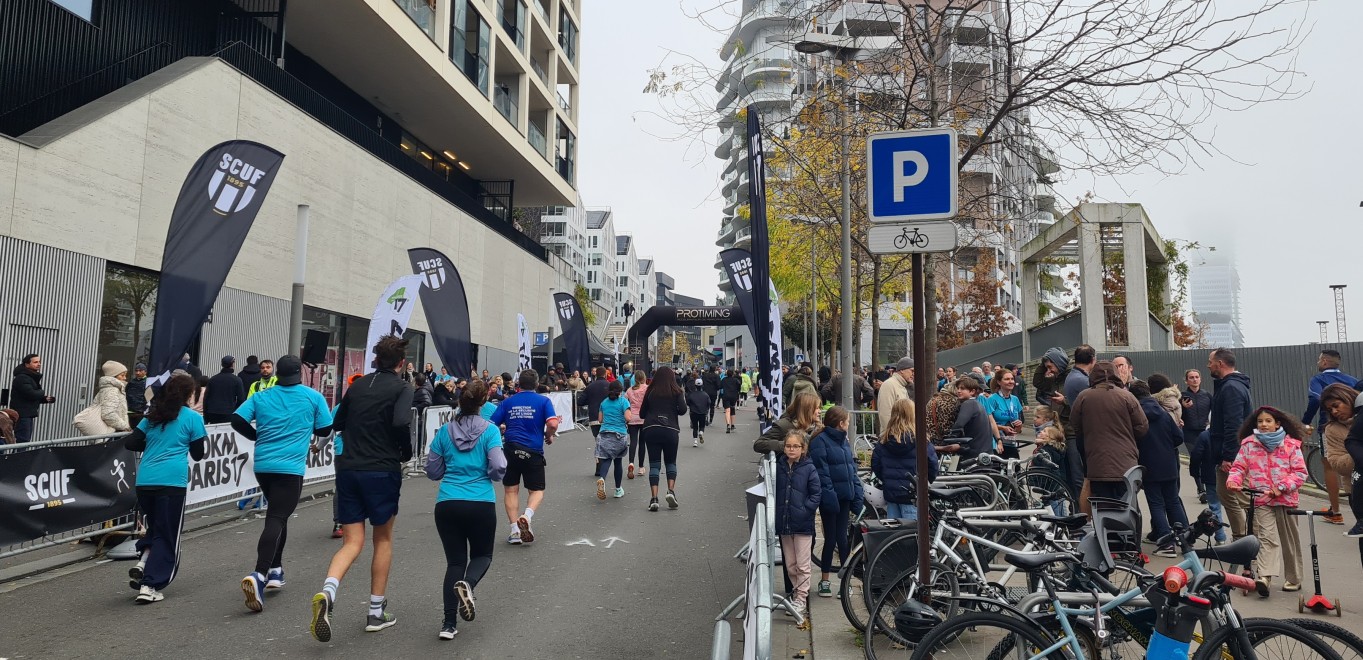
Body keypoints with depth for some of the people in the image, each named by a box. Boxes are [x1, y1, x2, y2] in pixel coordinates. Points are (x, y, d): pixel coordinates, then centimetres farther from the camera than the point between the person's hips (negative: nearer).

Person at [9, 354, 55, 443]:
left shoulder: (33, 377, 19)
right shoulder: (22, 378, -13)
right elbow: (31, 394, -24)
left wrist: (45, 399, 6)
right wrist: (42, 393, -5)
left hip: (29, 414, 10)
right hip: (22, 415, -10)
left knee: (26, 440, 10)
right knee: (23, 441, -13)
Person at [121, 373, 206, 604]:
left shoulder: (152, 417, 15)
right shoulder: (193, 418, 0)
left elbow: (130, 443, 11)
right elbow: (198, 454, 3)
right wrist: (203, 436, 19)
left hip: (144, 481, 5)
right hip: (172, 481, -5)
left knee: (154, 526, 26)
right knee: (167, 536, 4)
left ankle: (142, 562, 2)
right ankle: (149, 586, 0)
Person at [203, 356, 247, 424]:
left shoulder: (212, 379, 8)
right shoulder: (237, 380, -5)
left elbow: (206, 398, 10)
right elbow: (241, 399, -7)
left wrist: (206, 417, 16)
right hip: (229, 415, -4)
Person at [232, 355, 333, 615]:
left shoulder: (261, 396, 9)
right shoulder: (313, 396, 1)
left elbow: (237, 421, 2)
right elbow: (324, 430, 5)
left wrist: (258, 436, 18)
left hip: (262, 465, 5)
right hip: (291, 467, -4)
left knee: (277, 515, 23)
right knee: (277, 519, -9)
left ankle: (275, 571, 27)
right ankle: (259, 575, -28)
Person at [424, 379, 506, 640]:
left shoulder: (445, 430, 4)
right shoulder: (490, 430, -4)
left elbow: (432, 471, 9)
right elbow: (498, 469, -11)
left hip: (447, 504, 2)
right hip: (481, 504, -2)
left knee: (455, 560, 13)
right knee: (482, 554, 18)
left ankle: (449, 623, 4)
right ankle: (468, 583, -15)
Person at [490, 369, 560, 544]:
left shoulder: (508, 401, 8)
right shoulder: (543, 401, 2)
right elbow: (553, 424, -12)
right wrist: (548, 436, 8)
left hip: (511, 449, 2)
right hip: (534, 451, -1)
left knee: (511, 490, 13)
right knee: (537, 490, 11)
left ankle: (515, 530, 7)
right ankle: (526, 516, -16)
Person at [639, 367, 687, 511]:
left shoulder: (650, 392, 10)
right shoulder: (676, 391, 5)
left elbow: (642, 414, 13)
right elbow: (683, 410, -5)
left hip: (651, 430, 1)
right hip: (670, 430, -1)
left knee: (654, 464, 2)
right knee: (670, 462, 16)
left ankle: (654, 498, -9)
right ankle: (671, 491, -3)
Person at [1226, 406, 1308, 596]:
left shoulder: (1291, 445, 1)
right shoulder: (1249, 444, 4)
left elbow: (1300, 472, -2)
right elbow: (1238, 467, 4)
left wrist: (1282, 487, -14)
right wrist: (1233, 480, -16)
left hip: (1286, 499, 1)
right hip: (1261, 500, -1)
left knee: (1289, 541, 14)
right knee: (1268, 538, -13)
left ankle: (1293, 579, 28)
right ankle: (1264, 578, -23)